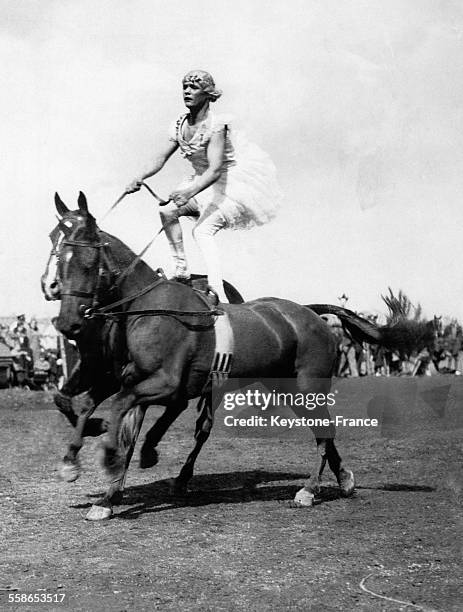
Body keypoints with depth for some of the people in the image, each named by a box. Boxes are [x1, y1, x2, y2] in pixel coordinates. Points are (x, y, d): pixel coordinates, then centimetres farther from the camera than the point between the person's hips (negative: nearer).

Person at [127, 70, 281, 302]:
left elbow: (215, 169, -33)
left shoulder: (216, 125, -24)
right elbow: (161, 158, -4)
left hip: (234, 184, -8)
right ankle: (181, 271, 2)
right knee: (168, 211, -7)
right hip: (203, 182, 8)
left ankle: (219, 295, -30)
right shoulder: (180, 125, -1)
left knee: (202, 230, -23)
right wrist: (141, 178, -23)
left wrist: (190, 192, -48)